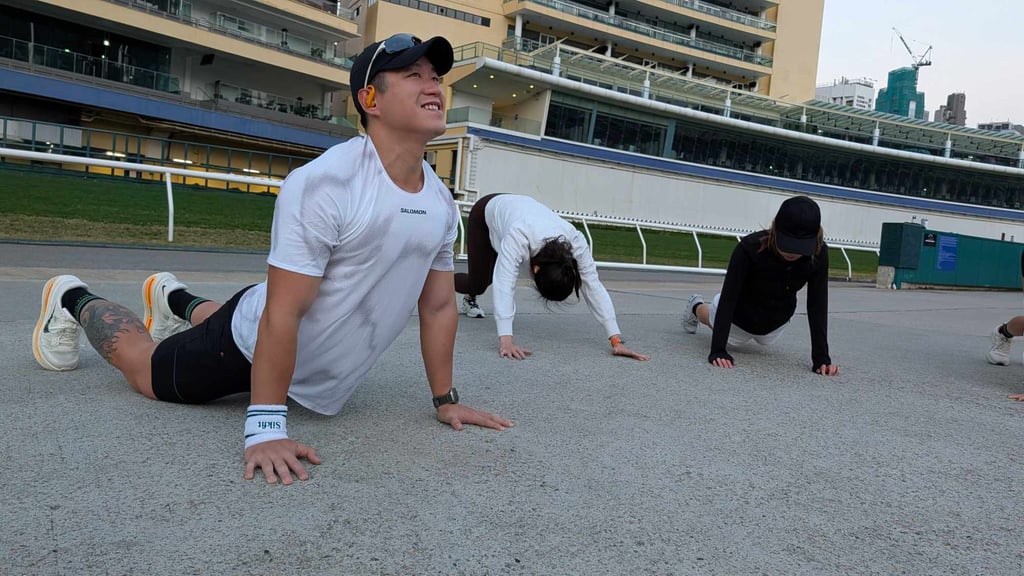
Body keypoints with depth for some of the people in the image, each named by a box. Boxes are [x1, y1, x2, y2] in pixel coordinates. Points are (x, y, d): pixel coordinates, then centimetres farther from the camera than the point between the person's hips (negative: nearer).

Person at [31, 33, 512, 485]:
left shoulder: (441, 202, -9)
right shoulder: (324, 184, -32)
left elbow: (439, 305, -1)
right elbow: (282, 314, -33)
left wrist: (445, 400, 0)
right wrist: (265, 426, -33)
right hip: (254, 346, -7)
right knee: (145, 371, 17)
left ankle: (177, 301, 60)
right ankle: (72, 300, 42)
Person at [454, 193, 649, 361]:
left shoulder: (576, 241, -37)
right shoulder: (518, 238, -49)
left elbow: (593, 287, -36)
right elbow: (504, 285, -56)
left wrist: (617, 340, -42)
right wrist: (505, 341, -66)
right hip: (488, 211, -4)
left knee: (488, 277, 17)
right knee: (478, 283, 1)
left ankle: (469, 299, 52)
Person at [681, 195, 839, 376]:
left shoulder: (819, 254, -31)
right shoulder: (750, 247, -40)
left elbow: (817, 306, -26)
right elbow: (728, 299, -38)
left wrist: (821, 356, -31)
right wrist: (717, 350, -43)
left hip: (776, 320, 3)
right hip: (740, 313, -3)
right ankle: (696, 307, 61)